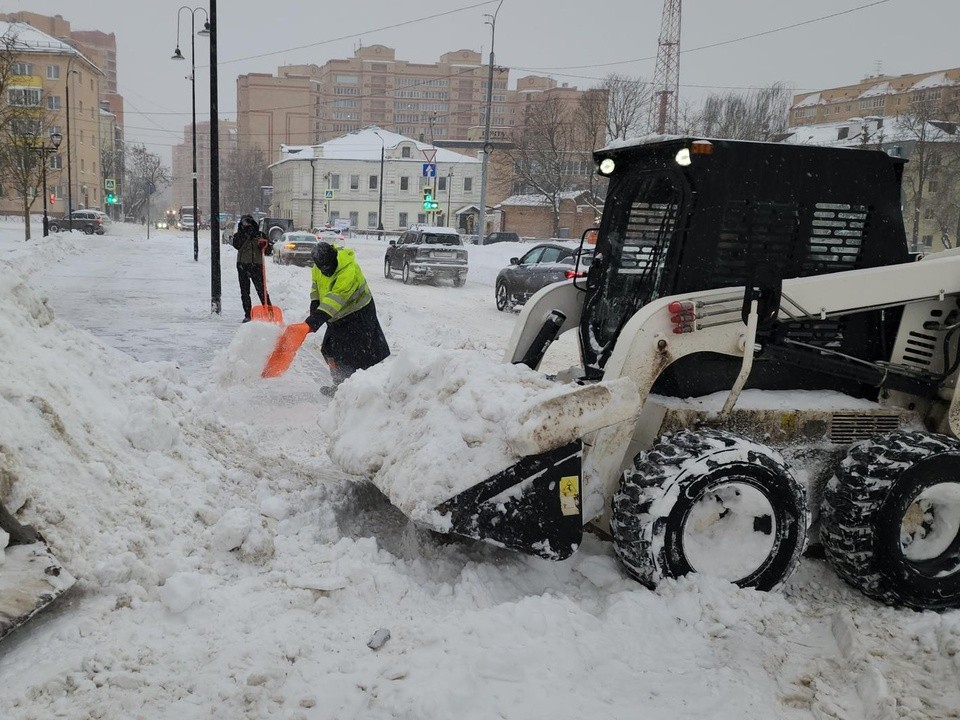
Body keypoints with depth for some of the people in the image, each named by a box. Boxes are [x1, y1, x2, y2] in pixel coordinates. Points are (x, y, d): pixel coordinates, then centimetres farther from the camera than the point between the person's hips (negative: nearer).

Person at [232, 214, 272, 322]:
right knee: (244, 292, 5)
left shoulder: (260, 235, 8)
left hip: (256, 265, -2)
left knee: (262, 290, -8)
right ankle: (248, 315, 10)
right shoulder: (239, 235, 9)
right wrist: (245, 235, -16)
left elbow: (269, 252, 5)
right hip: (242, 266, 2)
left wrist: (265, 245, -15)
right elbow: (237, 245, -13)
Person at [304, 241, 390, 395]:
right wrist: (314, 304, 0)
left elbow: (336, 297, -41)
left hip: (359, 313, -8)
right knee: (330, 348, 9)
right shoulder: (318, 268, -6)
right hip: (339, 315, 8)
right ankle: (340, 384, 21)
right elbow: (316, 285, 14)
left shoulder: (349, 270, -33)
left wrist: (318, 317, -46)